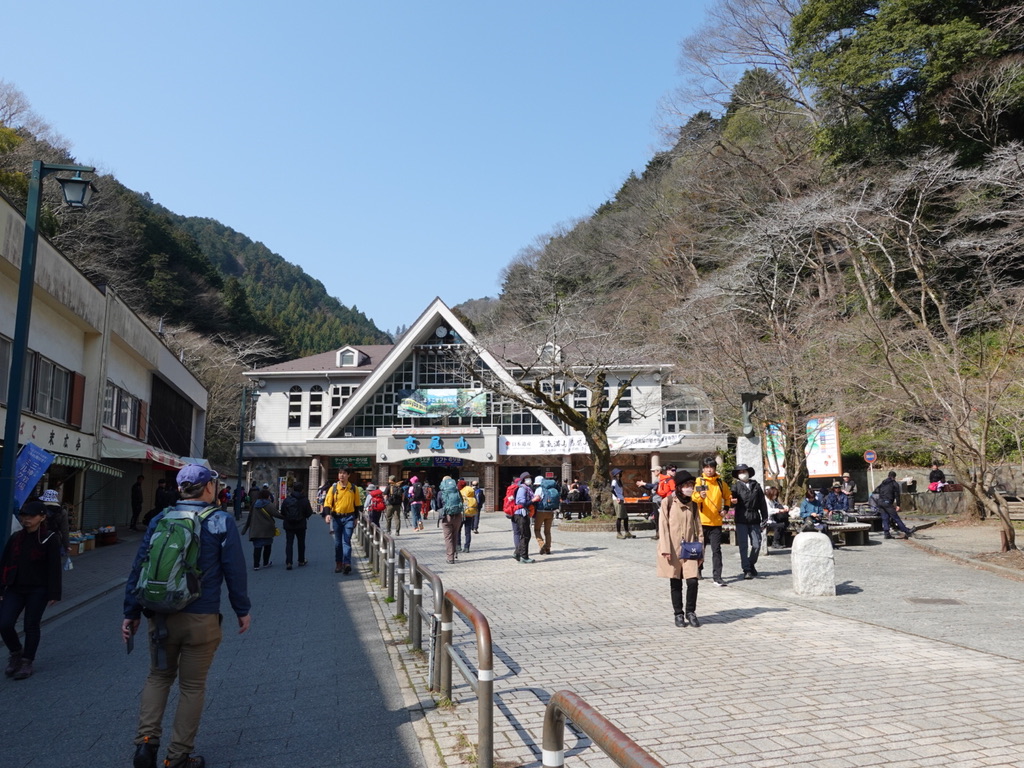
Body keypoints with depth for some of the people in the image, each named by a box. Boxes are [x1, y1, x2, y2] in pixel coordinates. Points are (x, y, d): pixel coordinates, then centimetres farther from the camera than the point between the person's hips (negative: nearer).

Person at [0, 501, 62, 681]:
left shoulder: (50, 539, -9)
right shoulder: (16, 538, 4)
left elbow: (54, 568, -9)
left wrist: (53, 594, -12)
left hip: (38, 591, -4)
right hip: (15, 589, 4)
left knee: (31, 626, 5)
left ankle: (27, 662, 22)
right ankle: (15, 652, 24)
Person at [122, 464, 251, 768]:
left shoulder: (160, 519, 3)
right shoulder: (221, 520, -7)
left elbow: (139, 566, 4)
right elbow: (234, 570, -6)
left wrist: (131, 612, 12)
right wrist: (242, 610, 5)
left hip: (161, 616, 3)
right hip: (201, 618, -3)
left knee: (159, 676, 23)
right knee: (192, 686, 10)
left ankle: (146, 739, 9)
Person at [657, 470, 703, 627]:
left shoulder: (693, 505, 9)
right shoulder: (668, 502, -2)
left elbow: (698, 528, 10)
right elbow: (663, 526, -5)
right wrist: (666, 549, -11)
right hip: (673, 550, -3)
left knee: (692, 581, -6)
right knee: (675, 583, 5)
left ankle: (690, 611, 13)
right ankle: (678, 614, 18)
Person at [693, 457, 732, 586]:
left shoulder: (720, 483, 6)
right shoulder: (699, 481, -3)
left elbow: (728, 496, 22)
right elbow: (693, 498, -14)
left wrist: (725, 508, 7)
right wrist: (700, 496, -35)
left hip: (716, 522, 2)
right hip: (701, 522, -2)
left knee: (716, 550, -2)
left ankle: (717, 577, -1)